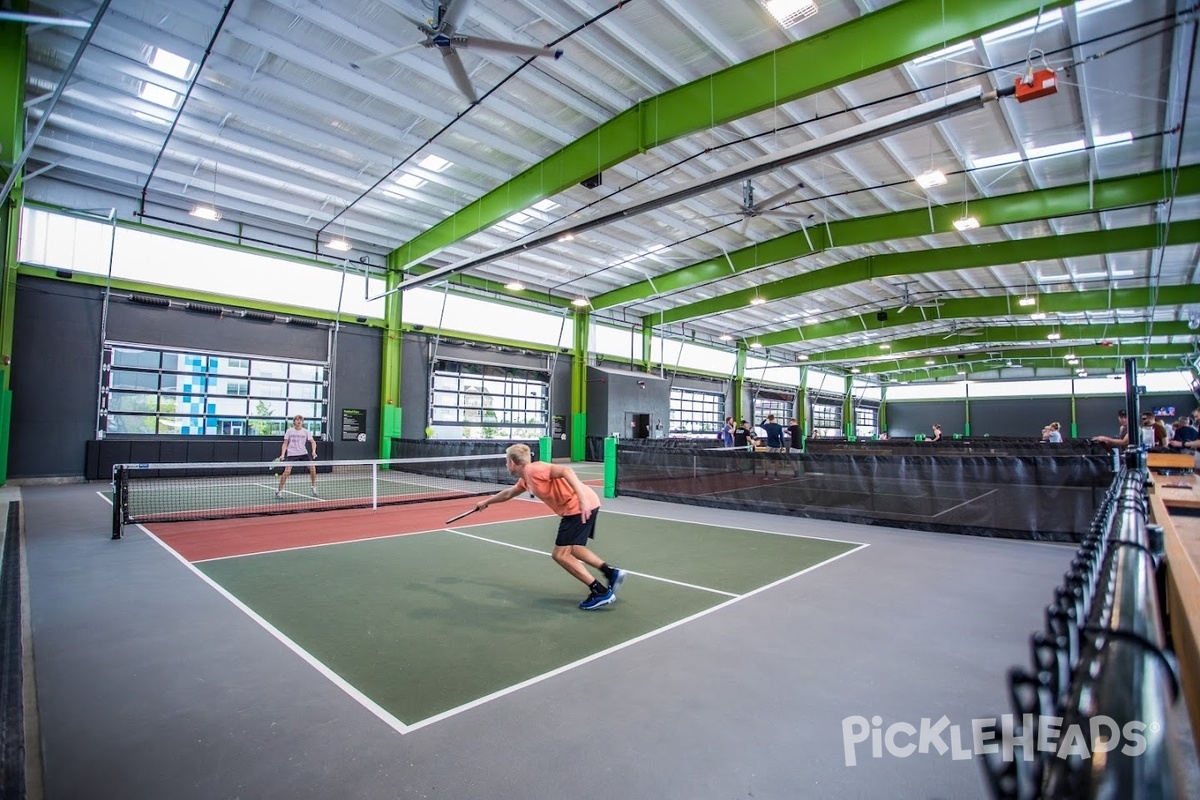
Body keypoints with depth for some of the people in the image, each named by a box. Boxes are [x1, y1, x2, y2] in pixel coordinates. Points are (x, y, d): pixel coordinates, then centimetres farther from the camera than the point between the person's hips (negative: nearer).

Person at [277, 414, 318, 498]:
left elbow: (313, 442, -1)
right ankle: (279, 490, -2)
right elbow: (285, 443, 2)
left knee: (312, 468, -8)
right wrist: (282, 454, -9)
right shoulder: (289, 431, -1)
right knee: (287, 471, -16)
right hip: (291, 454, -2)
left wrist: (314, 451, -18)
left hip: (303, 453, 2)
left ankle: (313, 487, 11)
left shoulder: (306, 431, 1)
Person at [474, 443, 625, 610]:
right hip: (575, 508, 10)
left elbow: (566, 471, -25)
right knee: (572, 549, 24)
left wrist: (582, 499, -34)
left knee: (560, 555, -3)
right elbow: (509, 493, 39)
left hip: (579, 507, -10)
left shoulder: (534, 469, -12)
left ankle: (601, 592, -1)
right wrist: (487, 501, 53)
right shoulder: (525, 479, 18)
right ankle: (611, 572, 21)